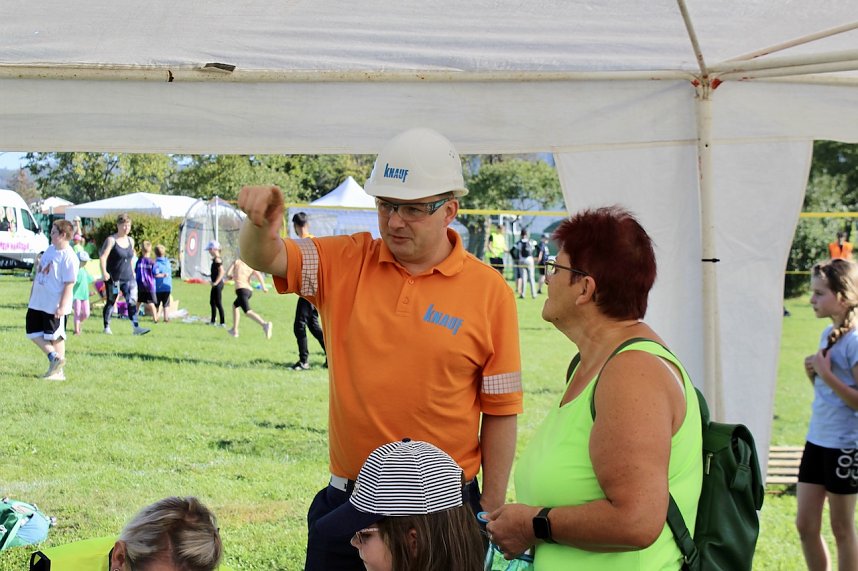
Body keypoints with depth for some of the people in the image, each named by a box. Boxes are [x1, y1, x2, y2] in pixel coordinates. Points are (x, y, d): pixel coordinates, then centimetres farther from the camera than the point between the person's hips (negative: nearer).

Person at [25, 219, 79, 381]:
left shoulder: (69, 257, -19)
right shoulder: (50, 249, 8)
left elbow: (69, 284, -20)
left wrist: (62, 306, -22)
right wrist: (32, 293, 20)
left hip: (54, 306, -9)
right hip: (38, 301, 9)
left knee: (55, 337, 1)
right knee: (33, 333, 9)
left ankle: (58, 371, 12)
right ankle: (54, 357, 17)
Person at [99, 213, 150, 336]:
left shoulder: (130, 241, 11)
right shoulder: (111, 240, -8)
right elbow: (103, 257, -14)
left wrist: (132, 272, 20)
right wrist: (104, 272, -25)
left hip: (128, 278, 5)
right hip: (113, 278, -5)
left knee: (132, 301, -9)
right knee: (110, 303, 5)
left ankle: (135, 327, -14)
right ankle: (106, 327, 17)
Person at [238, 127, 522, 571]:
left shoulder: (489, 291, -6)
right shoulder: (345, 262, 1)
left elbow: (500, 411, -3)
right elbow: (264, 258, -11)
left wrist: (492, 511, -3)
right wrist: (260, 225, -34)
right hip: (347, 499, 3)